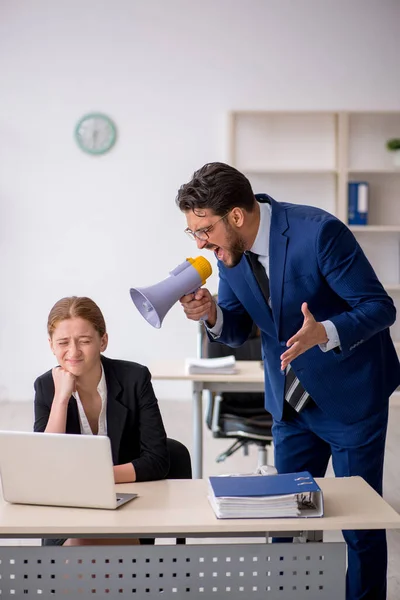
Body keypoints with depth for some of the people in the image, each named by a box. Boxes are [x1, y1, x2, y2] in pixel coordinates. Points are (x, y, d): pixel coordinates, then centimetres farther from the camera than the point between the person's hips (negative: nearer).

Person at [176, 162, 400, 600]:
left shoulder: (318, 232, -25)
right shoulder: (229, 249, -5)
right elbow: (237, 331, 4)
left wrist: (323, 333, -39)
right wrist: (211, 314, -18)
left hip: (350, 396, -6)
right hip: (292, 400, 6)